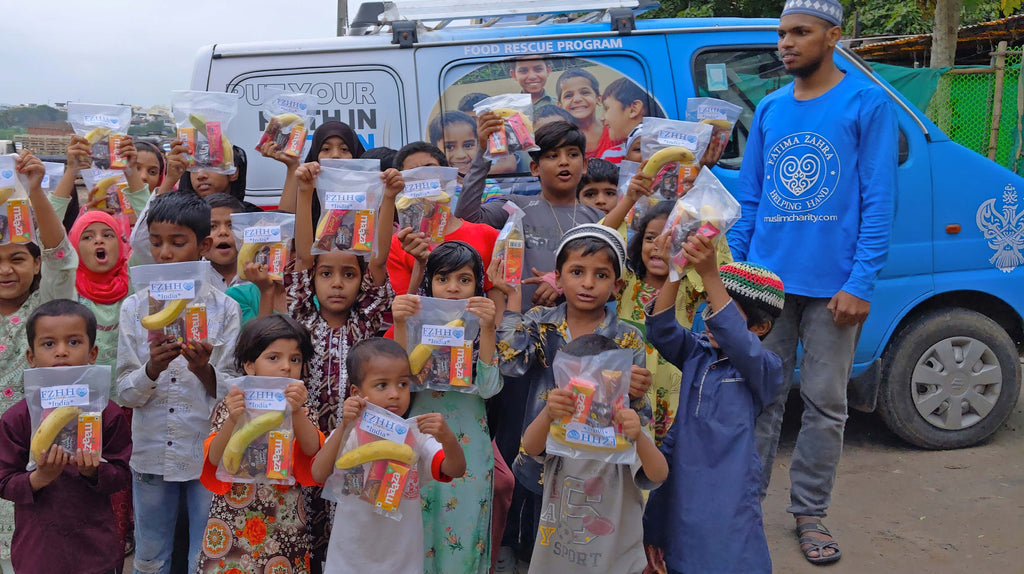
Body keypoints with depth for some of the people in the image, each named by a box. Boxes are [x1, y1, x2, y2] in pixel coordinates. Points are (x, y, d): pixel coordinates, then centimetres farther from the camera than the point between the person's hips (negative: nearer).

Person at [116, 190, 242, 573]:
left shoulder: (225, 309, -4)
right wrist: (152, 369, -22)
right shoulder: (134, 307, 1)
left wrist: (204, 369, -26)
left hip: (209, 453, -2)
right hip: (152, 454, 2)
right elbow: (125, 394, -2)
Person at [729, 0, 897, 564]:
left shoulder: (867, 105, -2)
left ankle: (809, 511, 22)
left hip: (833, 285, -3)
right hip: (767, 280, 3)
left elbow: (879, 201, -7)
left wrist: (860, 283, -14)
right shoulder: (768, 109, 10)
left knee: (825, 404, 7)